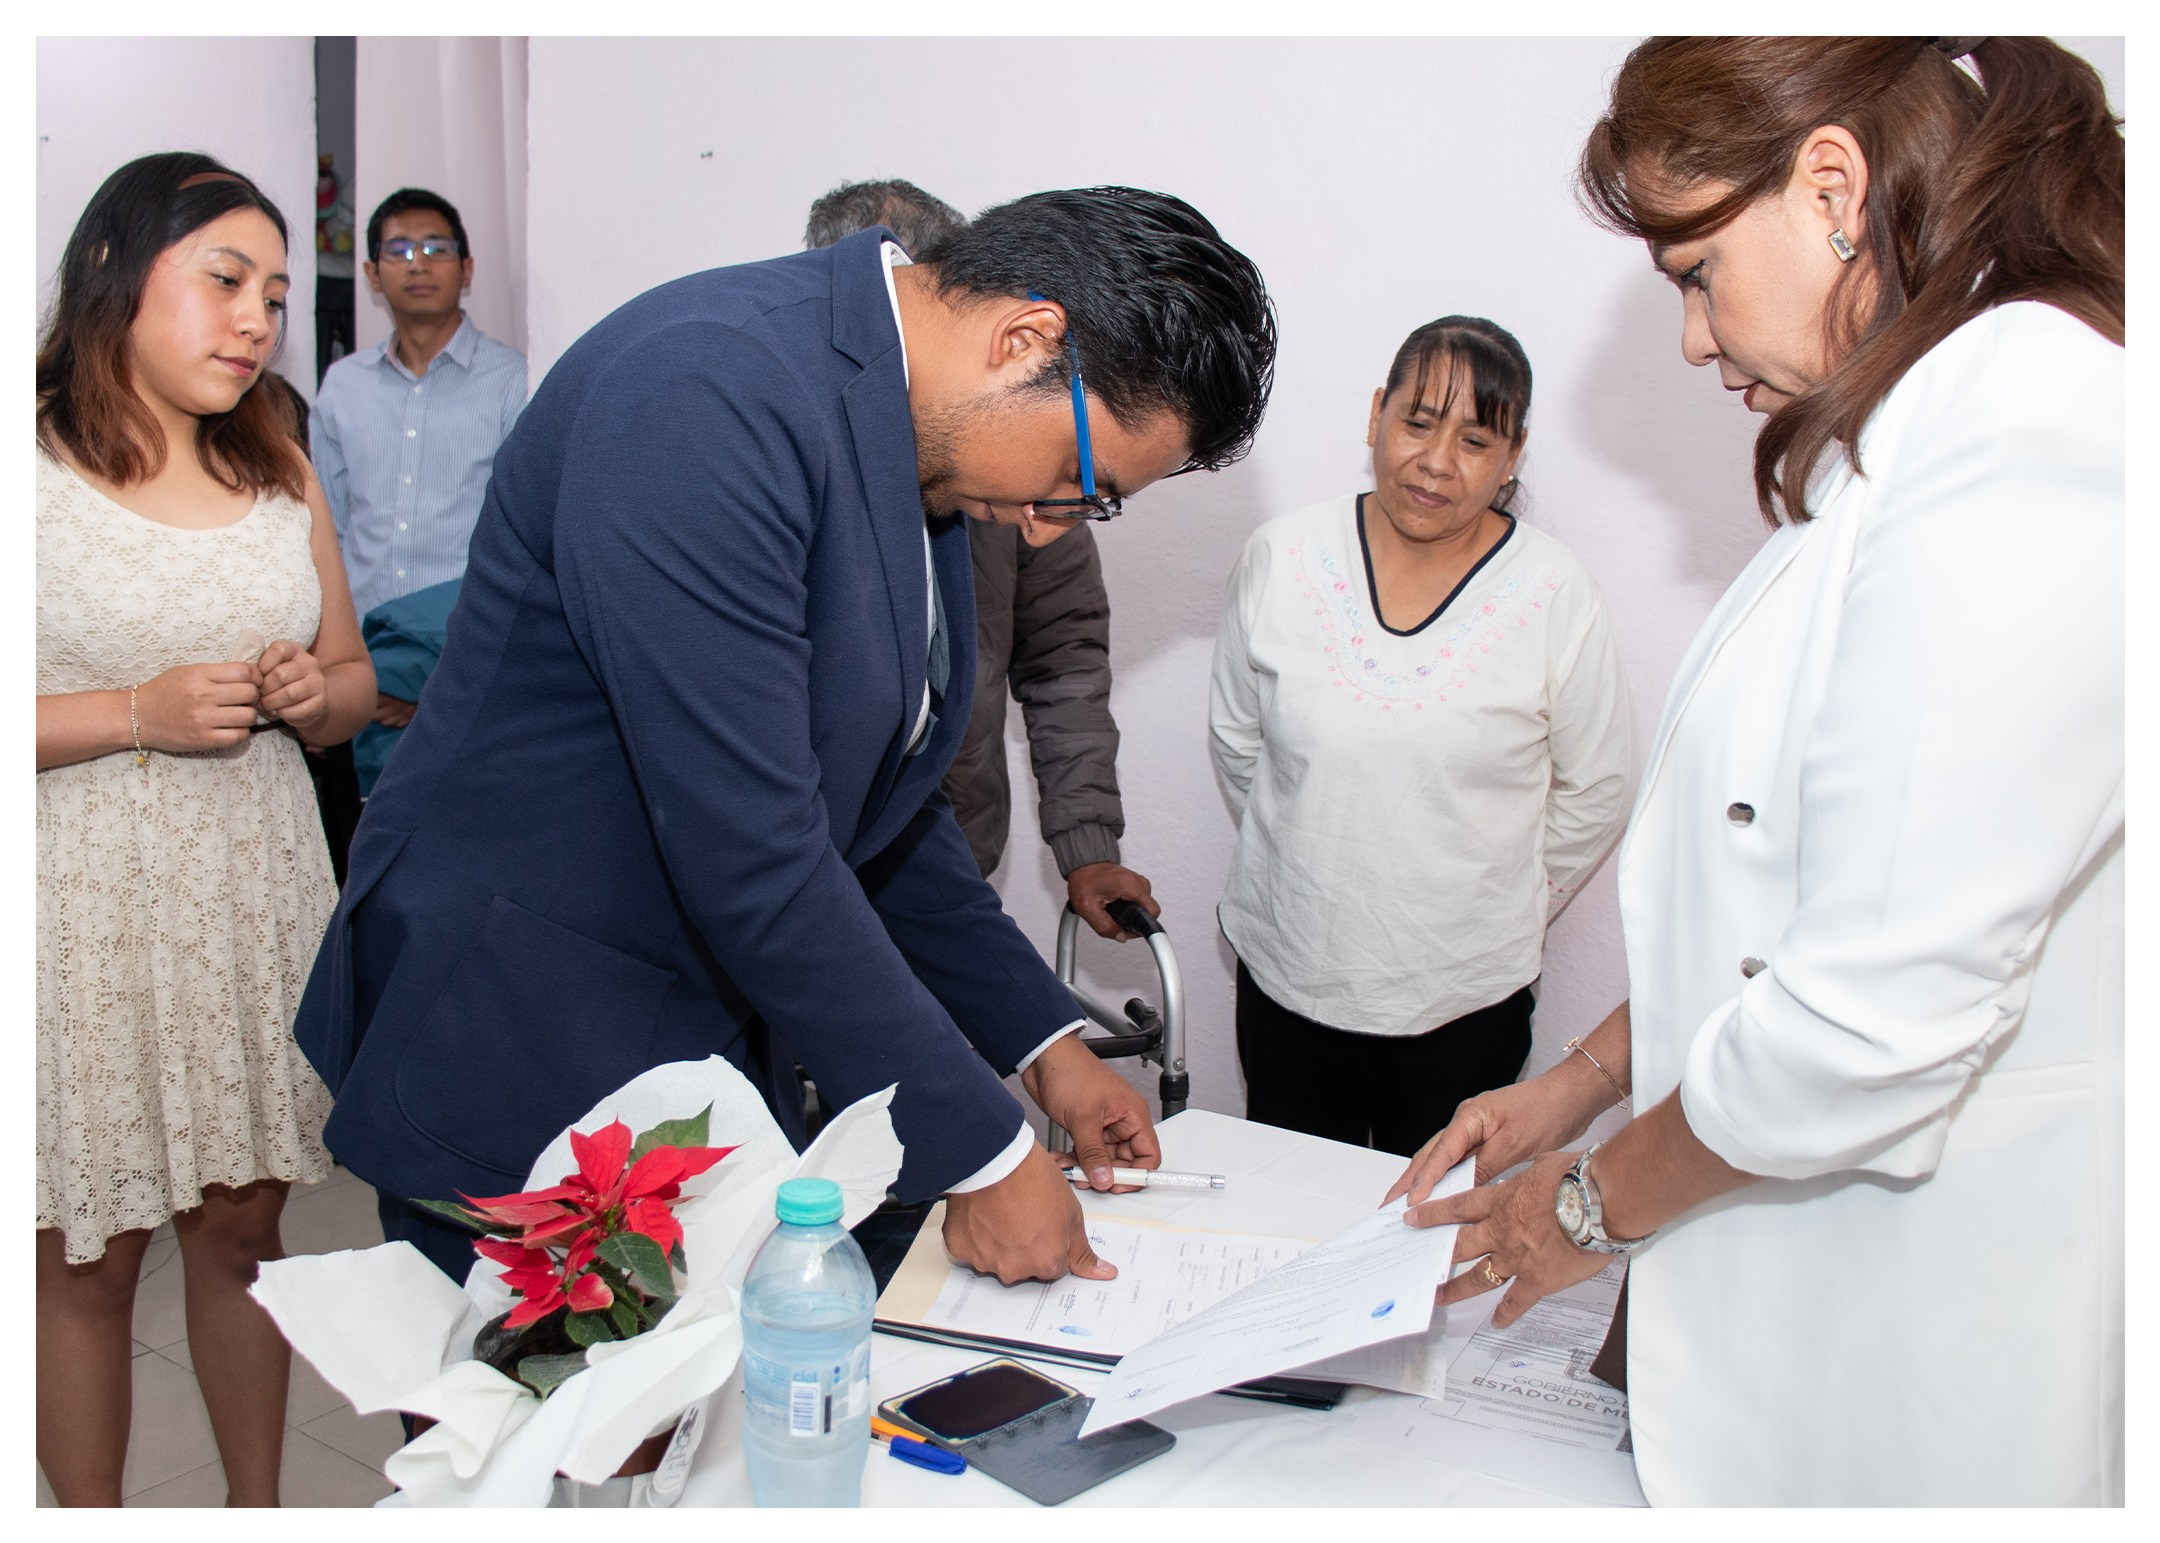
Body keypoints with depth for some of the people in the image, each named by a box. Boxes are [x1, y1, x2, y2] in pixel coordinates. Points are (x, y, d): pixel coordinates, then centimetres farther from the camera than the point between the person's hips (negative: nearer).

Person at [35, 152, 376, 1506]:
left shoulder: (279, 473, 12)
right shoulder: (36, 469, -7)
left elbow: (355, 682, 16)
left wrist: (313, 693, -6)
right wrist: (141, 712, -19)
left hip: (259, 888, 5)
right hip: (91, 901, -4)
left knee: (244, 1227, 14)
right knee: (89, 1256, 6)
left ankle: (259, 1502, 31)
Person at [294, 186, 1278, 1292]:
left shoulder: (917, 452, 4)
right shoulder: (711, 388, -25)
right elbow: (748, 851, -27)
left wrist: (1042, 1039, 10)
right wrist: (977, 1152, -19)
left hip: (708, 1037, 8)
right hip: (519, 1065, -8)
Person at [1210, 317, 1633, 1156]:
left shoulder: (1553, 594, -10)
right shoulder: (1280, 558, -6)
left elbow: (1593, 794, 2)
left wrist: (1501, 915, 6)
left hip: (1464, 1000, -1)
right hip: (1287, 975, 2)